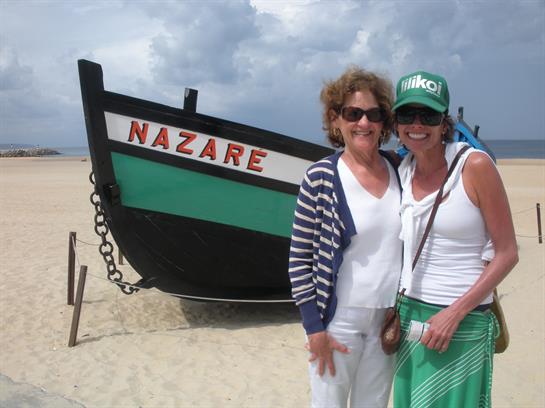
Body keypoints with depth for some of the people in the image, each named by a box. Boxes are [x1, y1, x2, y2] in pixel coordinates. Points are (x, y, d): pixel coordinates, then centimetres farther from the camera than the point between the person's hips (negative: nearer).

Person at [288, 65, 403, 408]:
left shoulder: (399, 170, 0)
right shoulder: (321, 178, -12)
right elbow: (299, 258, -9)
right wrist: (314, 328, -11)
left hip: (388, 320, 4)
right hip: (339, 319, -4)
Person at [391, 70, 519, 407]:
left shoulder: (475, 165, -11)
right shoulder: (401, 172, 4)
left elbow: (507, 253, -10)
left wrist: (454, 313, -15)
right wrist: (396, 308, 8)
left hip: (463, 322, -5)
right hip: (409, 315, 5)